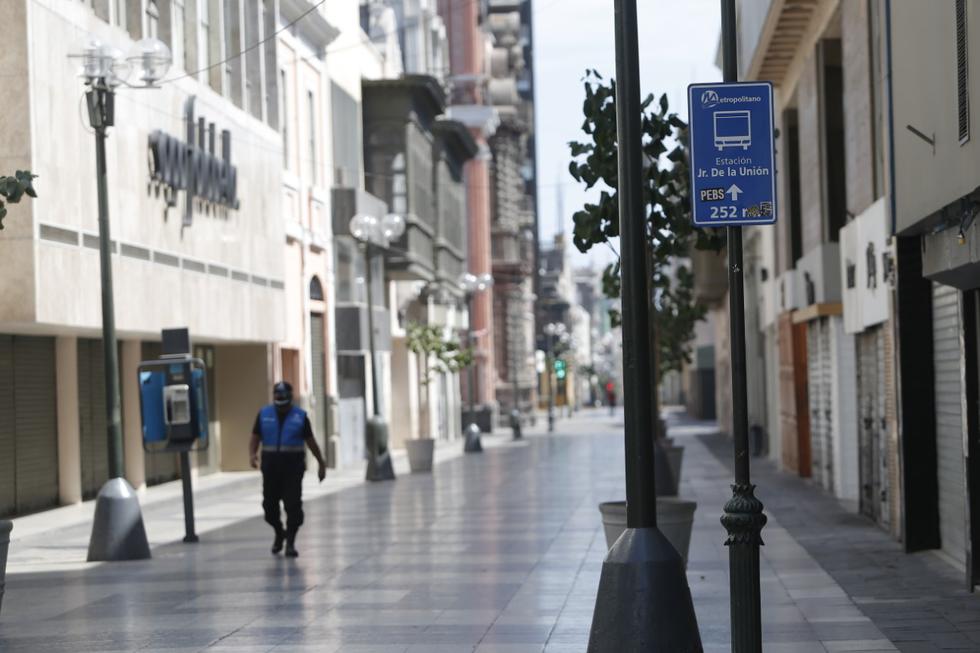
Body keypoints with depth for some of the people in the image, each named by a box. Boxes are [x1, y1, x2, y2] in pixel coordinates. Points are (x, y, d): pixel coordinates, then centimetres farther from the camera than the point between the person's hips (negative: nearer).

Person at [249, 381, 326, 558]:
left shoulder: (300, 416, 3)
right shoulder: (263, 415, 7)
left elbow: (311, 442, 8)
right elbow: (255, 438, 6)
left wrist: (321, 463, 10)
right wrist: (252, 454, -13)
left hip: (293, 466, -2)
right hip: (270, 466, 2)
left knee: (293, 505, -8)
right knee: (269, 504, 6)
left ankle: (290, 542, -2)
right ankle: (279, 533, 32)